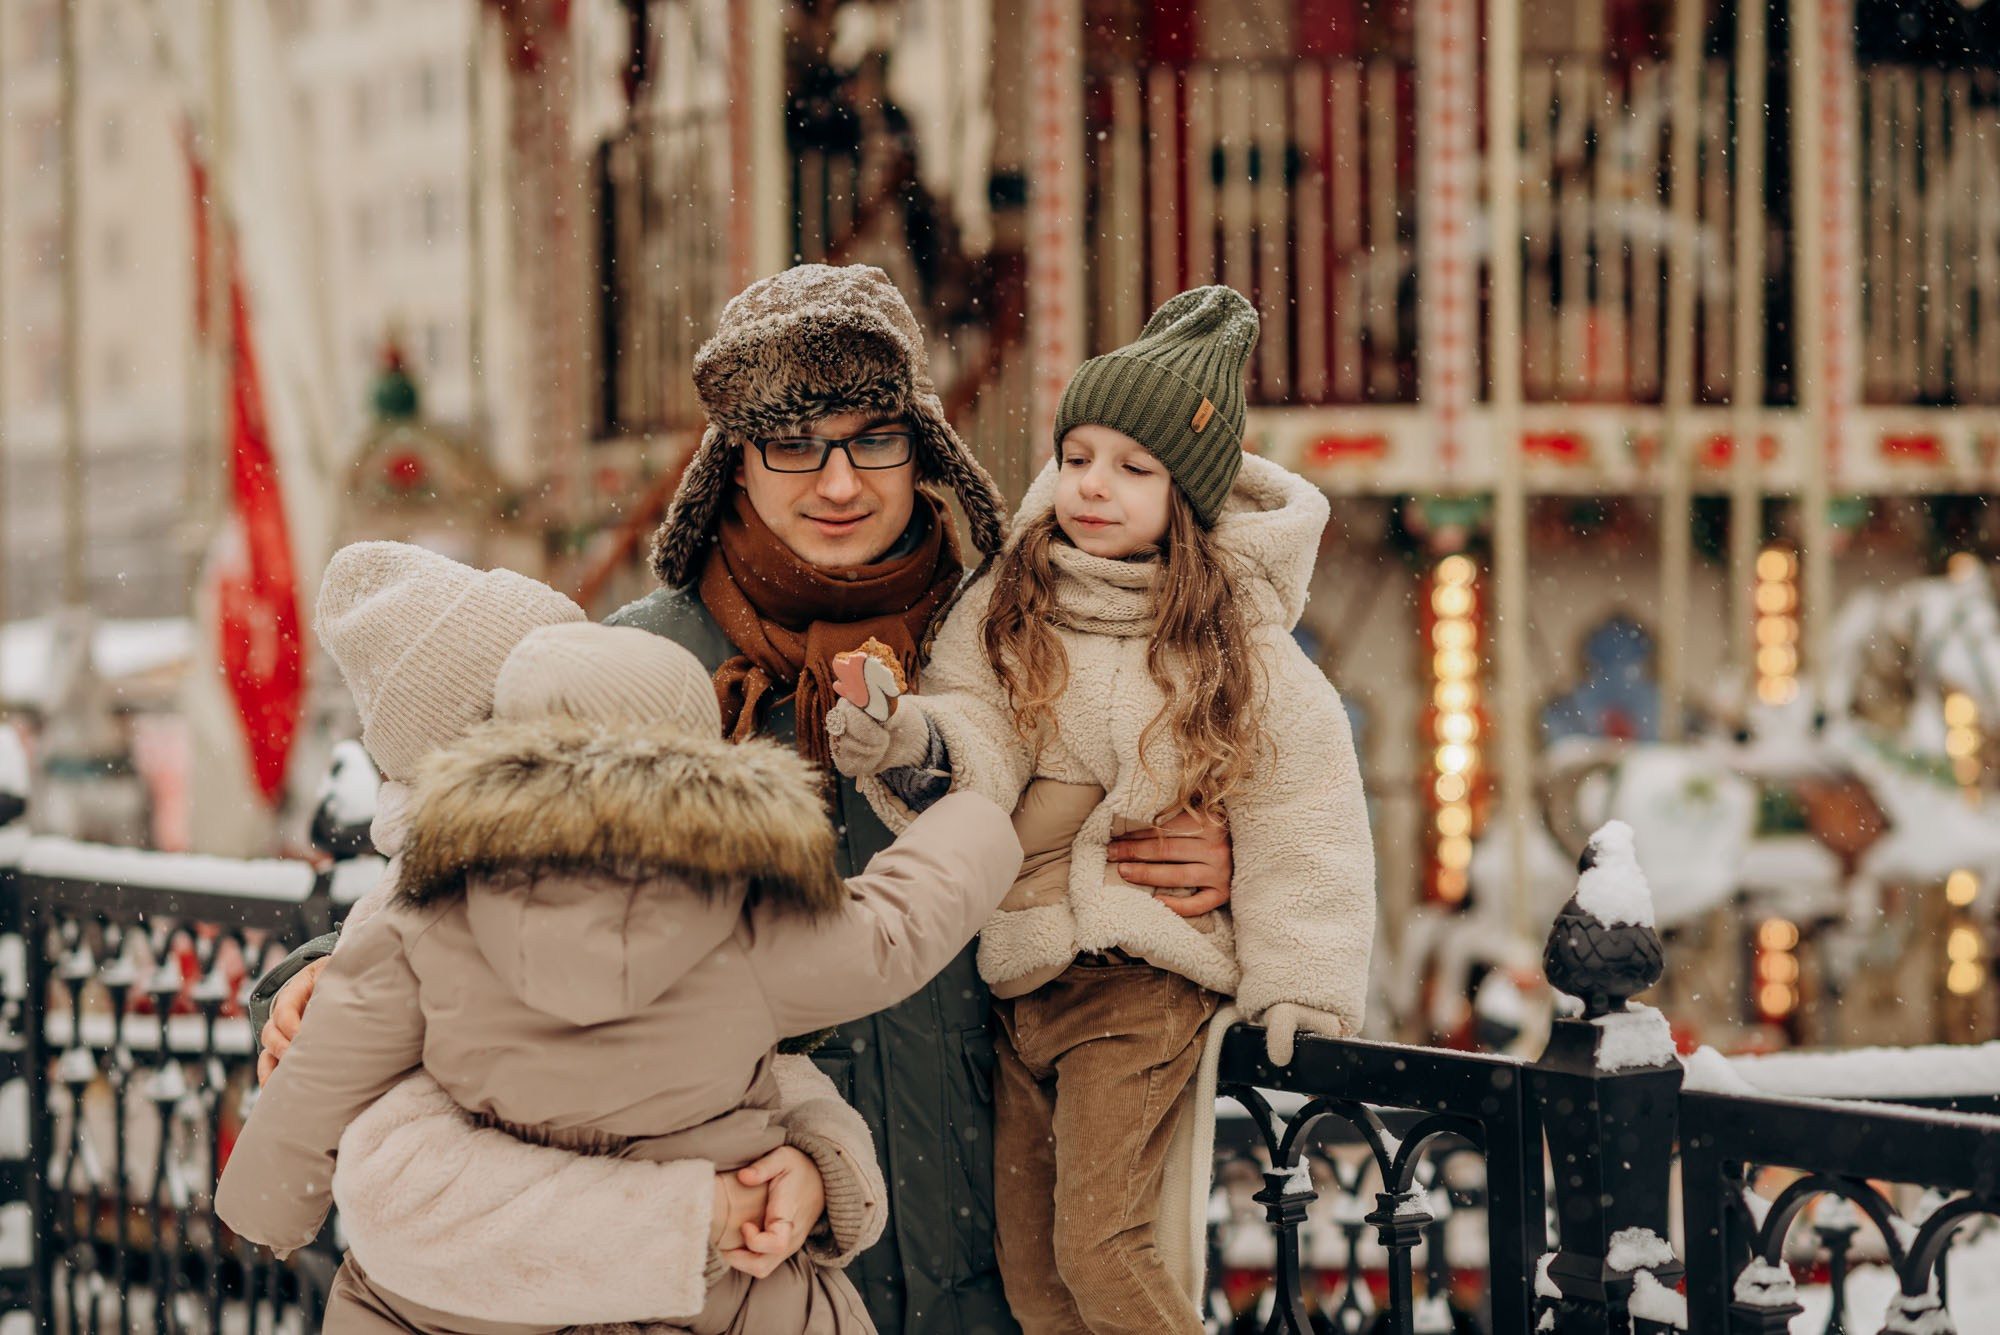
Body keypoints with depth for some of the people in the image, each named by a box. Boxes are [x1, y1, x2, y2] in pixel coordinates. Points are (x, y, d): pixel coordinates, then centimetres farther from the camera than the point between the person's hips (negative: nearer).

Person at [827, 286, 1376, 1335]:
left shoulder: (1234, 637, -4)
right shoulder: (1007, 605, 3)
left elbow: (1300, 809, -1)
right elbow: (976, 738, -7)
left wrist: (1298, 981, -4)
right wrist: (914, 744, -30)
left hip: (1144, 977, -4)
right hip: (1018, 972, 4)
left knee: (1098, 1243, -16)